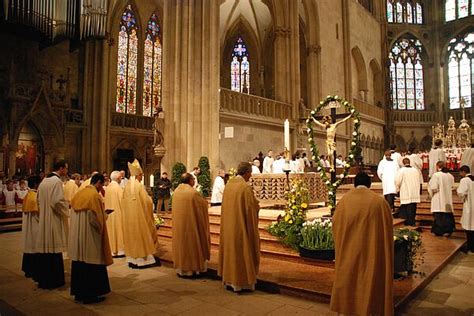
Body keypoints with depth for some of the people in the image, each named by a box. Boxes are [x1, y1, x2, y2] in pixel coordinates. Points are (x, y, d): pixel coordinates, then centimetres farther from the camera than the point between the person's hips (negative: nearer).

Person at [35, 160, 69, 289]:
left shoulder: (44, 181, 12)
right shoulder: (57, 181, -15)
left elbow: (39, 200, 19)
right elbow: (58, 201, -22)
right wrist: (67, 205, -5)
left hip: (43, 220, 9)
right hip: (54, 220, -8)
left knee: (45, 248, 13)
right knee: (54, 249, -1)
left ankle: (43, 278, 23)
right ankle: (54, 280, 7)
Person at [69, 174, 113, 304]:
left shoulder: (79, 194, 7)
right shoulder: (95, 195, -17)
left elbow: (74, 215, 13)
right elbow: (95, 218, -20)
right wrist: (104, 215, 1)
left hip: (77, 236, 8)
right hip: (90, 237, -8)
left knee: (80, 263, 16)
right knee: (91, 265, 2)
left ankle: (79, 292, 26)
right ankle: (90, 294, 10)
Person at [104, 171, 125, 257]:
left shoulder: (108, 187, 4)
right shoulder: (118, 188, -16)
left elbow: (105, 201, 9)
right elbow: (122, 202, -15)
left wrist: (108, 210, 18)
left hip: (109, 214, 7)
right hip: (117, 213, -7)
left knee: (111, 230, 12)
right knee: (118, 230, 2)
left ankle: (111, 249, 18)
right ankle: (119, 250, 7)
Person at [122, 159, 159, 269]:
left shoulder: (127, 186, 3)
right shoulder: (139, 186, -16)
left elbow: (125, 202, 10)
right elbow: (147, 201, -15)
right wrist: (150, 199, 5)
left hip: (129, 217, 6)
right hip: (139, 216, -6)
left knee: (132, 236, 13)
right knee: (142, 236, 4)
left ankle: (132, 258, 21)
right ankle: (142, 258, 10)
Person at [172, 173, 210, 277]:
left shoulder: (176, 191, 1)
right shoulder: (193, 192, -16)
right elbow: (204, 204, -6)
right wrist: (204, 202, 17)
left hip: (178, 224, 6)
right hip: (190, 223, -6)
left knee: (181, 243, 14)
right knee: (191, 244, 6)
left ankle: (181, 267, 23)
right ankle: (193, 267, 15)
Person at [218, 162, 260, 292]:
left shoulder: (228, 184, 3)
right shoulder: (246, 187, -19)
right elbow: (252, 207, -16)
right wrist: (257, 205, 5)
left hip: (228, 226, 7)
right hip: (241, 226, -7)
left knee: (230, 250, 16)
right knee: (242, 252, 5)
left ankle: (229, 280, 27)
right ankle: (241, 282, 15)